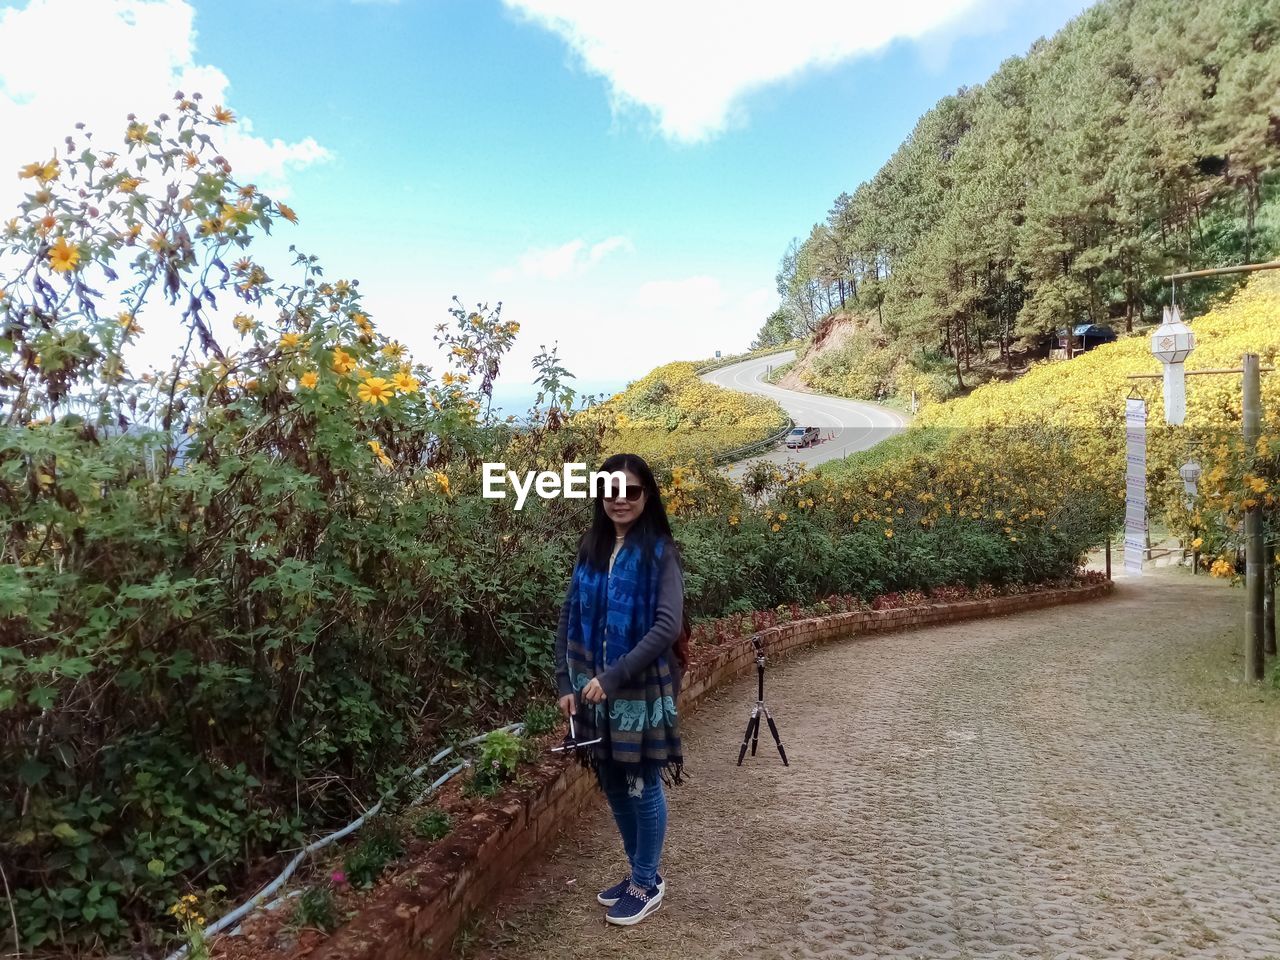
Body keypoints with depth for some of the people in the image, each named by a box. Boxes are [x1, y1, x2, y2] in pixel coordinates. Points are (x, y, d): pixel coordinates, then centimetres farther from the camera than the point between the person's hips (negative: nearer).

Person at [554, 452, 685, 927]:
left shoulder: (659, 552, -12)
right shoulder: (591, 548, 3)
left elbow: (668, 626, -20)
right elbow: (569, 617, 6)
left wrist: (613, 677, -23)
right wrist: (566, 682, 0)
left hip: (641, 691, -5)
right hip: (593, 689, 5)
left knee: (642, 788, 9)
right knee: (612, 786, 17)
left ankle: (648, 883, 29)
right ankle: (638, 873, 37)